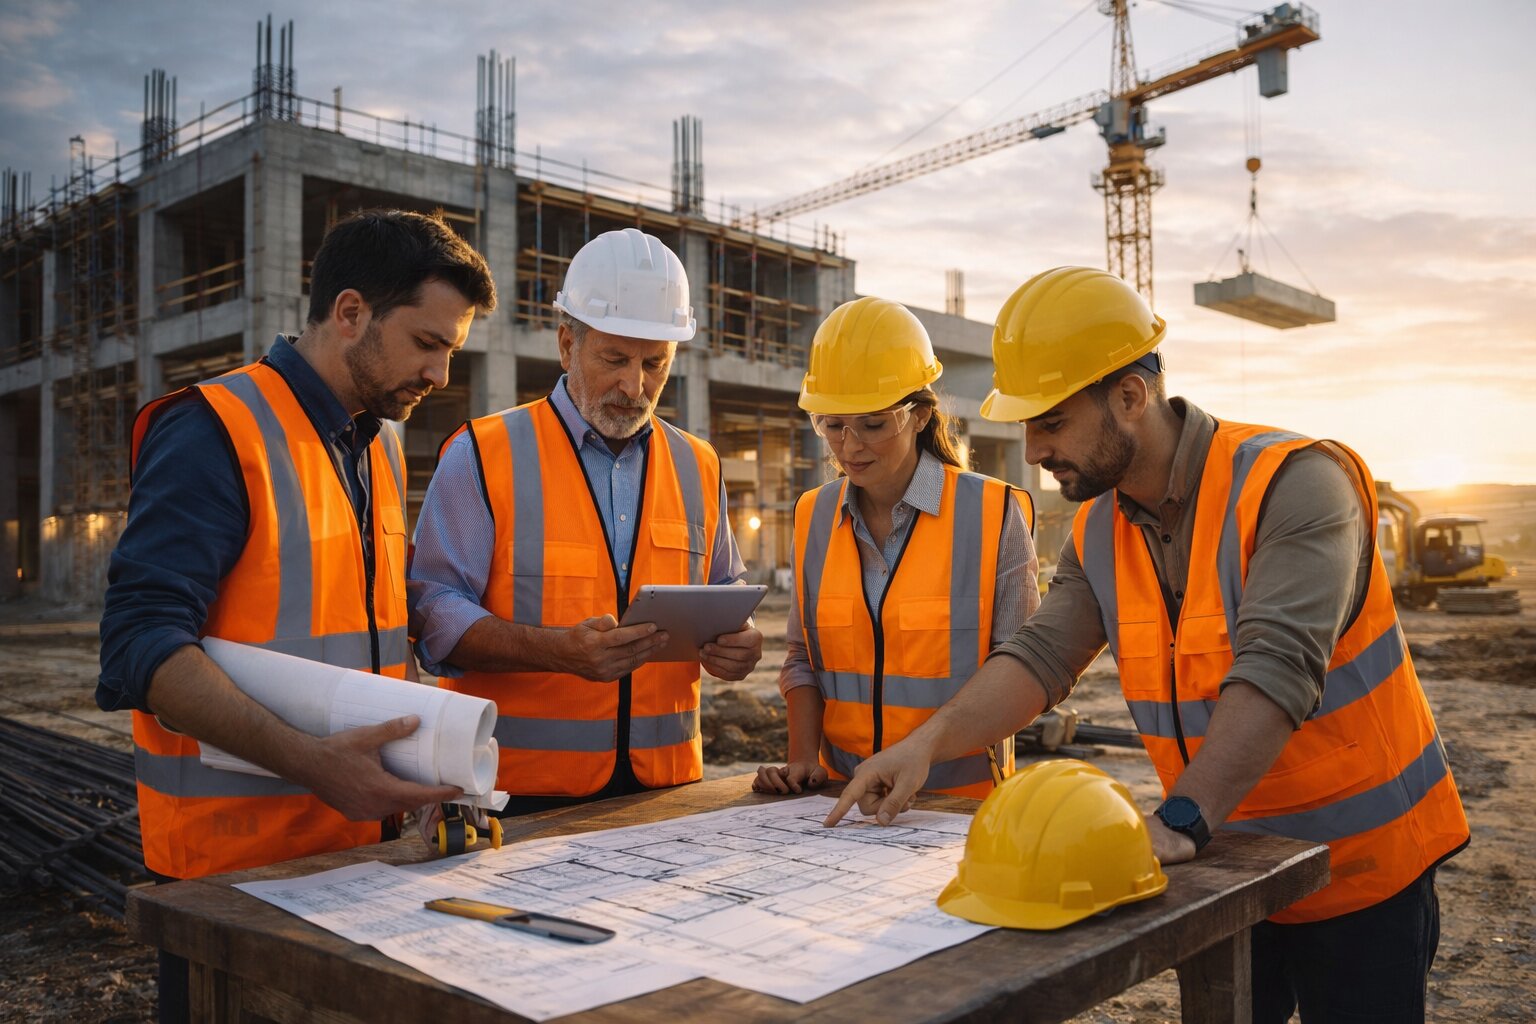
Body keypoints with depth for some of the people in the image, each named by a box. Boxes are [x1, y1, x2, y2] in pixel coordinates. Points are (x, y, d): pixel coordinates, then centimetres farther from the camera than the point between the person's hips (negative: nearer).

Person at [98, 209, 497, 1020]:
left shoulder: (382, 446, 12)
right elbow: (142, 647, -22)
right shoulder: (215, 431, -13)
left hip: (357, 836, 7)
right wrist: (309, 762, -32)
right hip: (232, 850, -7)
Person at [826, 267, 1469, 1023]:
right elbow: (1041, 657, -9)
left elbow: (1276, 666, -34)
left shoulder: (1293, 483, -23)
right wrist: (928, 742, -24)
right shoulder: (1099, 534, -1)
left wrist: (1181, 820, -43)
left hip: (1363, 874, -5)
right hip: (1227, 872, 6)